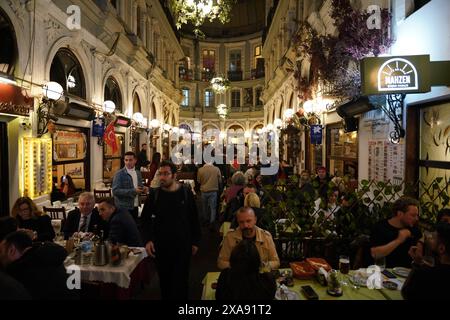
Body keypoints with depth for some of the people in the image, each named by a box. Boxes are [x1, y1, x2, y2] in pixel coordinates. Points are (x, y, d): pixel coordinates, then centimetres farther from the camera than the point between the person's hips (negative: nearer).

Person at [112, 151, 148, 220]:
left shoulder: (138, 173, 9)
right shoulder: (119, 174, -10)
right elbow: (115, 190, -18)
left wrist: (144, 189, -4)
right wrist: (133, 191, -24)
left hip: (135, 207, 6)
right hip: (123, 208, -6)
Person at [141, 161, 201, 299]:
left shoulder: (186, 192, -5)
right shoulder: (154, 194, -3)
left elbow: (194, 219, 1)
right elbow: (146, 218, 4)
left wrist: (195, 241, 2)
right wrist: (148, 239, -8)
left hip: (183, 244, -1)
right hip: (161, 245, 2)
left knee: (181, 280, 6)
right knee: (164, 279, 15)